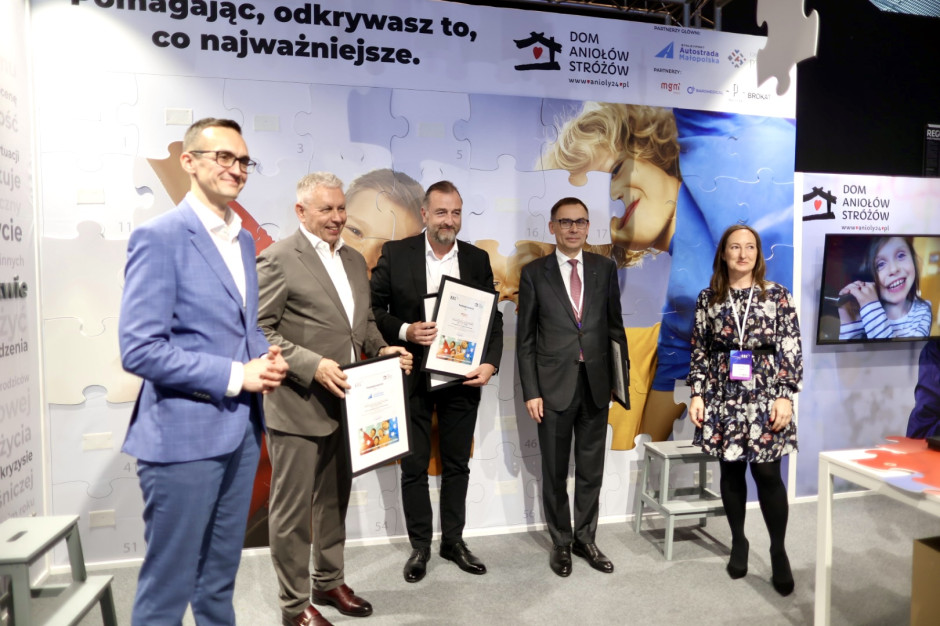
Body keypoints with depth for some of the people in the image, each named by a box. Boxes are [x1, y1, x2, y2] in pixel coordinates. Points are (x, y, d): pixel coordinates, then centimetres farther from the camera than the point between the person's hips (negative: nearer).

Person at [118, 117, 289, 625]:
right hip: (184, 434, -7)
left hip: (241, 429, 7)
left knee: (220, 577, 21)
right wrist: (235, 375, -17)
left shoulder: (244, 240, 11)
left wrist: (266, 358, -1)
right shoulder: (158, 237, -13)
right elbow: (139, 350, -19)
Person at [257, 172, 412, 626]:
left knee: (335, 500, 21)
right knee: (292, 510, 7)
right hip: (297, 407, -7)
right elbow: (258, 332, -15)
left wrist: (383, 350, 0)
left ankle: (329, 581, 40)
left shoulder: (354, 259, 12)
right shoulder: (278, 259, -11)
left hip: (344, 402, 8)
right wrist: (313, 365, -24)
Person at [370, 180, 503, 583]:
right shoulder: (395, 254, -4)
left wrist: (490, 363, -11)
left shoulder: (478, 259, 3)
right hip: (412, 377, -2)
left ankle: (454, 541, 31)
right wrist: (404, 331, -19)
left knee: (457, 464, 14)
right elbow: (373, 309, -2)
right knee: (414, 466, 9)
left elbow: (493, 318, 3)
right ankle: (419, 545, 27)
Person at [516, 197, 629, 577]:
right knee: (555, 472, 11)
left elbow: (615, 326, 9)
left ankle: (585, 539, 32)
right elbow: (525, 338, -3)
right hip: (554, 386, -2)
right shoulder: (535, 273, -3)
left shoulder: (605, 268, 4)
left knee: (591, 469, 14)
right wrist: (531, 392, -7)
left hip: (596, 384, 2)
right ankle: (560, 542, 30)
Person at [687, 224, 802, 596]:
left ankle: (778, 551, 19)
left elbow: (792, 351, -1)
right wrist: (697, 394, -2)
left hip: (765, 396, -1)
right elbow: (699, 351, 5)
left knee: (768, 473, -1)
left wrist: (786, 397, -8)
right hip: (723, 397, 1)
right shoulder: (708, 298, 3)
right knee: (731, 472, 9)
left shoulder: (778, 295, 1)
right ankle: (738, 542, 28)